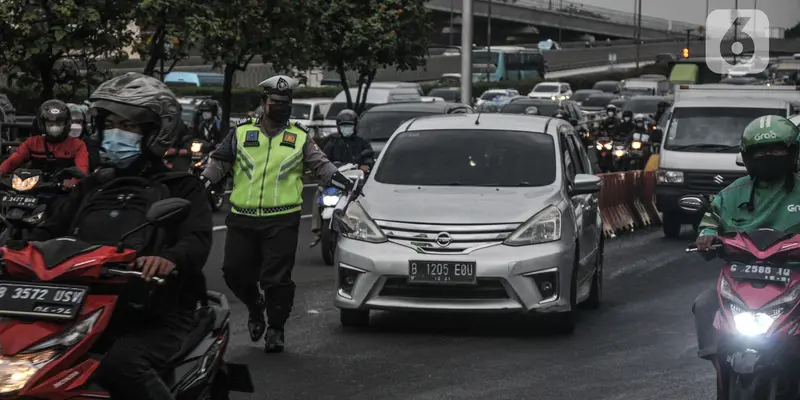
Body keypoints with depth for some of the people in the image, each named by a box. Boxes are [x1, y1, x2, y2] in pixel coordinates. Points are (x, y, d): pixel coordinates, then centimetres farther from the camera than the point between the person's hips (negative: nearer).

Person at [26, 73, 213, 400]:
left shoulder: (181, 188, 5)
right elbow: (52, 230, 19)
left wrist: (170, 258, -36)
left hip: (157, 317, -5)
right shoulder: (93, 186, 24)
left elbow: (198, 240, -12)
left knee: (121, 363, -37)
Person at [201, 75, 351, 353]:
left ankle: (276, 328, 9)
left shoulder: (299, 137, 9)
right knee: (235, 271, 4)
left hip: (282, 220, -2)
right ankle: (255, 308, 33)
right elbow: (220, 161, 14)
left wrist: (337, 178, -6)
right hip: (242, 218, 2)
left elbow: (319, 163, 10)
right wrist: (204, 180, 1)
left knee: (277, 277, -6)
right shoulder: (242, 132, 10)